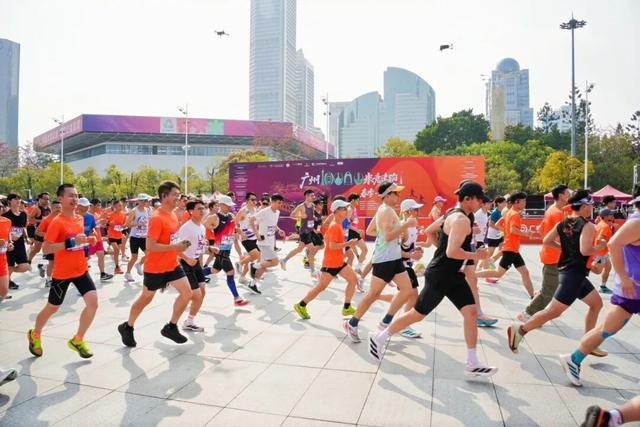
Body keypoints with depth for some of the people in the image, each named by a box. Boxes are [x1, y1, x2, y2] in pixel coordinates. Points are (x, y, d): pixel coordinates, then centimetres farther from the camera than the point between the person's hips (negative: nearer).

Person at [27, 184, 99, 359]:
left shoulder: (80, 218, 4)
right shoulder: (57, 222, -17)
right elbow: (45, 248, -23)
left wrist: (88, 240, 3)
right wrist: (70, 243, -31)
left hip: (81, 270, 5)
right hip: (62, 273, -5)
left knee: (93, 302, -10)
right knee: (52, 308, 13)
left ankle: (77, 340, 9)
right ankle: (35, 334, 44)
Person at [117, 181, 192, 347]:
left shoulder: (173, 215, 6)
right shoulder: (157, 218, -22)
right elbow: (150, 246, -26)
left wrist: (180, 246, 7)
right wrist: (175, 247, -26)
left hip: (172, 265, 8)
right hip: (155, 268, -7)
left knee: (187, 293, 0)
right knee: (146, 298, 10)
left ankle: (171, 327, 16)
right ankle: (127, 327, 35)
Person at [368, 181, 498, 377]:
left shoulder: (452, 213, 9)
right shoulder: (461, 220, -22)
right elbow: (452, 252, -30)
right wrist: (475, 256, -17)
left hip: (452, 274, 10)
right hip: (439, 276, -10)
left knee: (471, 313, 5)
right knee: (417, 314, 2)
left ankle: (472, 364, 13)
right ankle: (379, 338, 18)